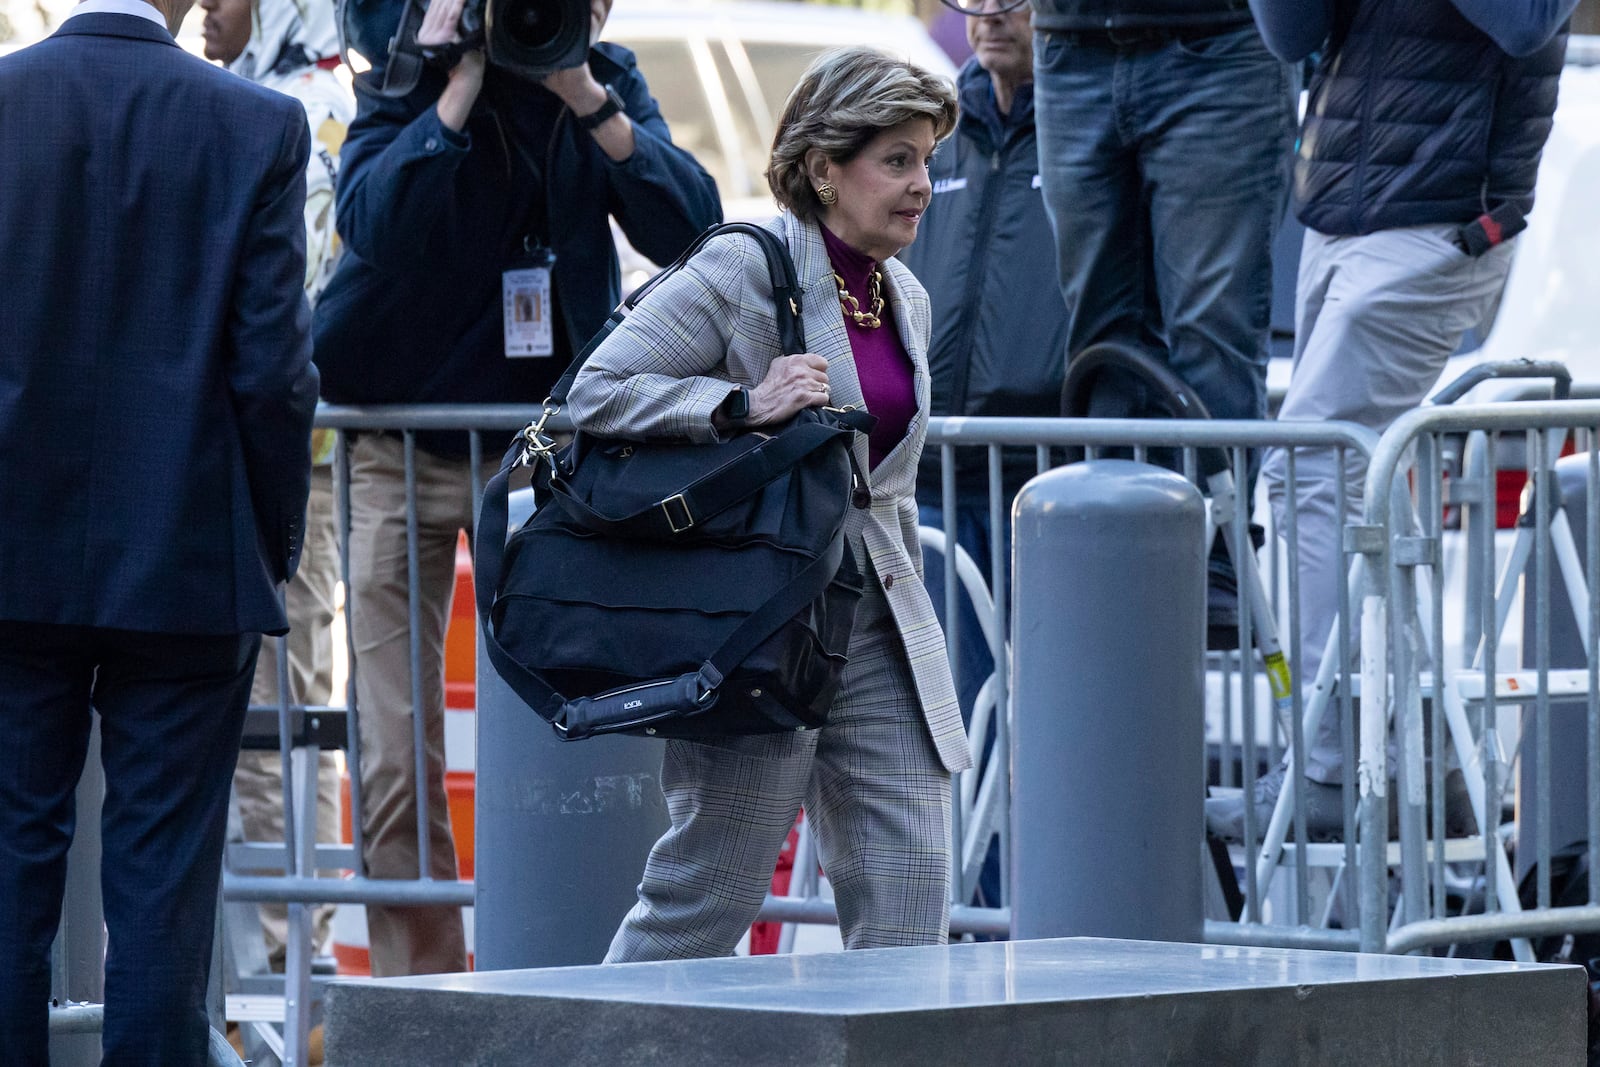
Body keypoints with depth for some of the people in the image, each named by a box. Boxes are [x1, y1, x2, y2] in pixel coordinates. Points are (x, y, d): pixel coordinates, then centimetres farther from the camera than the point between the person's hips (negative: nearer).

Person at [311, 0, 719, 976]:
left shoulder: (611, 85, 0)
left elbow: (689, 228, -14)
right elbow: (375, 222, -25)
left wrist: (588, 99, -21)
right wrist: (462, 85, -25)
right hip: (406, 445, -1)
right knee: (399, 754, -3)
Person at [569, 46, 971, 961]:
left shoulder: (906, 300, 14)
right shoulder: (742, 274, -9)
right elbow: (596, 394, -13)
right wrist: (742, 406, -22)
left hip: (880, 635, 7)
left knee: (910, 902, -1)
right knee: (707, 895, -1)